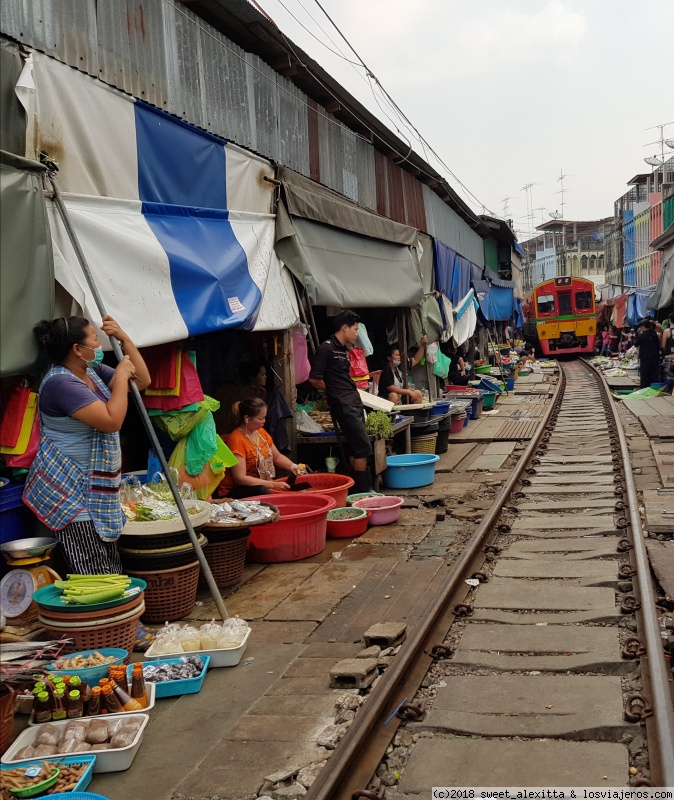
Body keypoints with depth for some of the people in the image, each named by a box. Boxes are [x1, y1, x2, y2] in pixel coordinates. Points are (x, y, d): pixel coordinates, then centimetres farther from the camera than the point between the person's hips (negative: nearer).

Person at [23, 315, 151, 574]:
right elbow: (112, 421, -27)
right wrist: (120, 375, -15)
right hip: (69, 490, -10)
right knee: (95, 575, -11)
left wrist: (124, 339, 3)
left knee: (111, 570, 10)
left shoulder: (92, 371, 9)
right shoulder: (61, 383, -20)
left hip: (95, 488, 10)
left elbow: (142, 381, 12)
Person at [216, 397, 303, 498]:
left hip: (263, 485, 7)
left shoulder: (261, 432, 6)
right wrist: (273, 485, -25)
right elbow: (240, 478, -22)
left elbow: (277, 457, 20)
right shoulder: (236, 439, -18)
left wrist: (293, 467, -2)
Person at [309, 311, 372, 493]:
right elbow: (314, 379, -13)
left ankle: (359, 489, 18)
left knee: (356, 448, 11)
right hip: (344, 405, -9)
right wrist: (334, 392, -1)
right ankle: (363, 490, 0)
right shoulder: (326, 348, -11)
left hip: (355, 403, 9)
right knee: (363, 448, -8)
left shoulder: (344, 350, 16)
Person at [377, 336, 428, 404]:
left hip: (400, 399, 8)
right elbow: (390, 388, -24)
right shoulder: (386, 370, -17)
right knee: (394, 395, -36)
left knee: (418, 393, 1)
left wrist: (422, 345, 1)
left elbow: (415, 360, 12)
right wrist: (408, 392, -22)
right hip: (387, 398, -8)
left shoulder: (400, 366, 3)